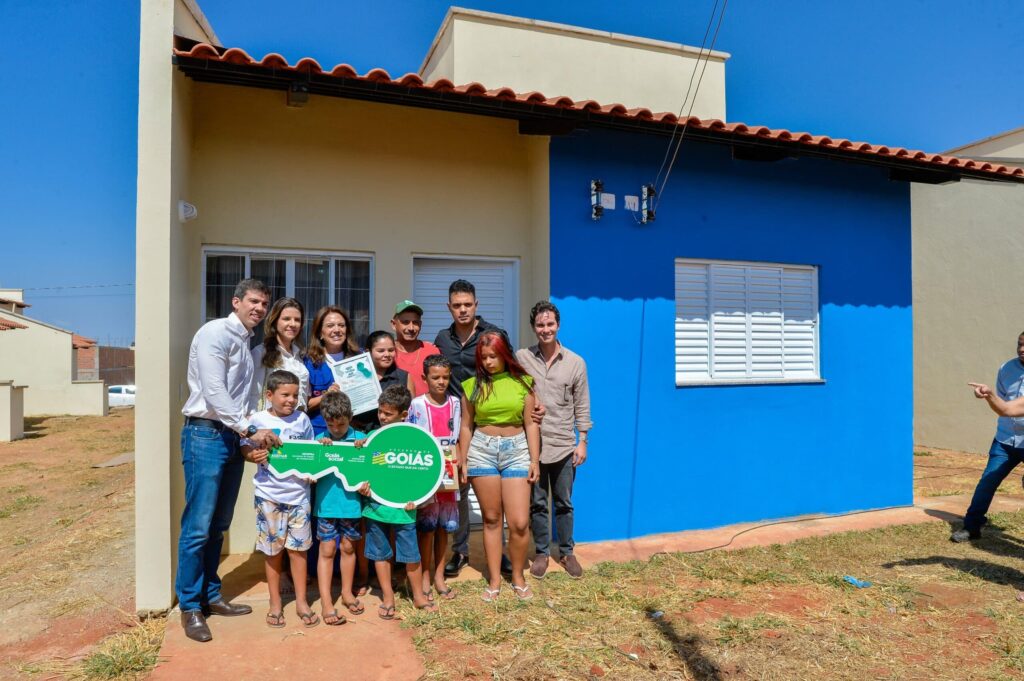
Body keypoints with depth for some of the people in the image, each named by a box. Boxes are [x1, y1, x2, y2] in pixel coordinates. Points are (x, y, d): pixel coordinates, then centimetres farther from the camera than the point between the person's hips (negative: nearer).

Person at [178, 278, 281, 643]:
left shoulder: (248, 343, 15)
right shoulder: (214, 333, -10)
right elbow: (214, 393, -18)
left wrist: (250, 435, 7)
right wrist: (250, 430, -20)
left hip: (233, 436, 8)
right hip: (206, 435, -8)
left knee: (219, 525, 14)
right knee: (198, 526, -3)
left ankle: (211, 596, 25)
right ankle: (189, 605, 10)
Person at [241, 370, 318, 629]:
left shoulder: (302, 419, 5)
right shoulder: (258, 420, -3)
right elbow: (245, 448, -1)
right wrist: (253, 456, -22)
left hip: (299, 493, 2)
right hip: (269, 495, -2)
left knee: (298, 548, 8)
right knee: (273, 551, 10)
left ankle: (301, 602, 22)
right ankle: (275, 603, 27)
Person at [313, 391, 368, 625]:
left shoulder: (360, 439, -3)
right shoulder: (320, 439, -2)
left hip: (351, 502, 1)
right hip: (326, 503, -1)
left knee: (349, 547, 16)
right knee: (327, 550, 4)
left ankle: (347, 593, 34)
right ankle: (326, 603, 14)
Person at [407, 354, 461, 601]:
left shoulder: (455, 403, 5)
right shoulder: (417, 404, -6)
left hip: (448, 471, 4)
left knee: (444, 525, 10)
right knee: (426, 525, 1)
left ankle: (439, 575, 24)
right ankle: (425, 576, 17)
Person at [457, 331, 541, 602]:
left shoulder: (522, 382, 3)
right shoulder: (473, 384, 3)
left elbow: (531, 424, 3)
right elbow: (466, 426, 8)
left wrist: (535, 460, 0)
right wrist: (462, 461, 8)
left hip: (516, 450, 0)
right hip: (482, 451, 1)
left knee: (520, 522, -3)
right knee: (491, 519, 8)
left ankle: (518, 577, 19)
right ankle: (494, 579, 21)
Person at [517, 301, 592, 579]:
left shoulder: (576, 362, 0)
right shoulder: (521, 358, -2)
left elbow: (582, 405, 4)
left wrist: (583, 441, 1)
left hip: (564, 446, 0)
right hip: (531, 444, 0)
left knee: (564, 503, 13)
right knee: (537, 503, 11)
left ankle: (566, 552, 29)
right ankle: (542, 553, 27)